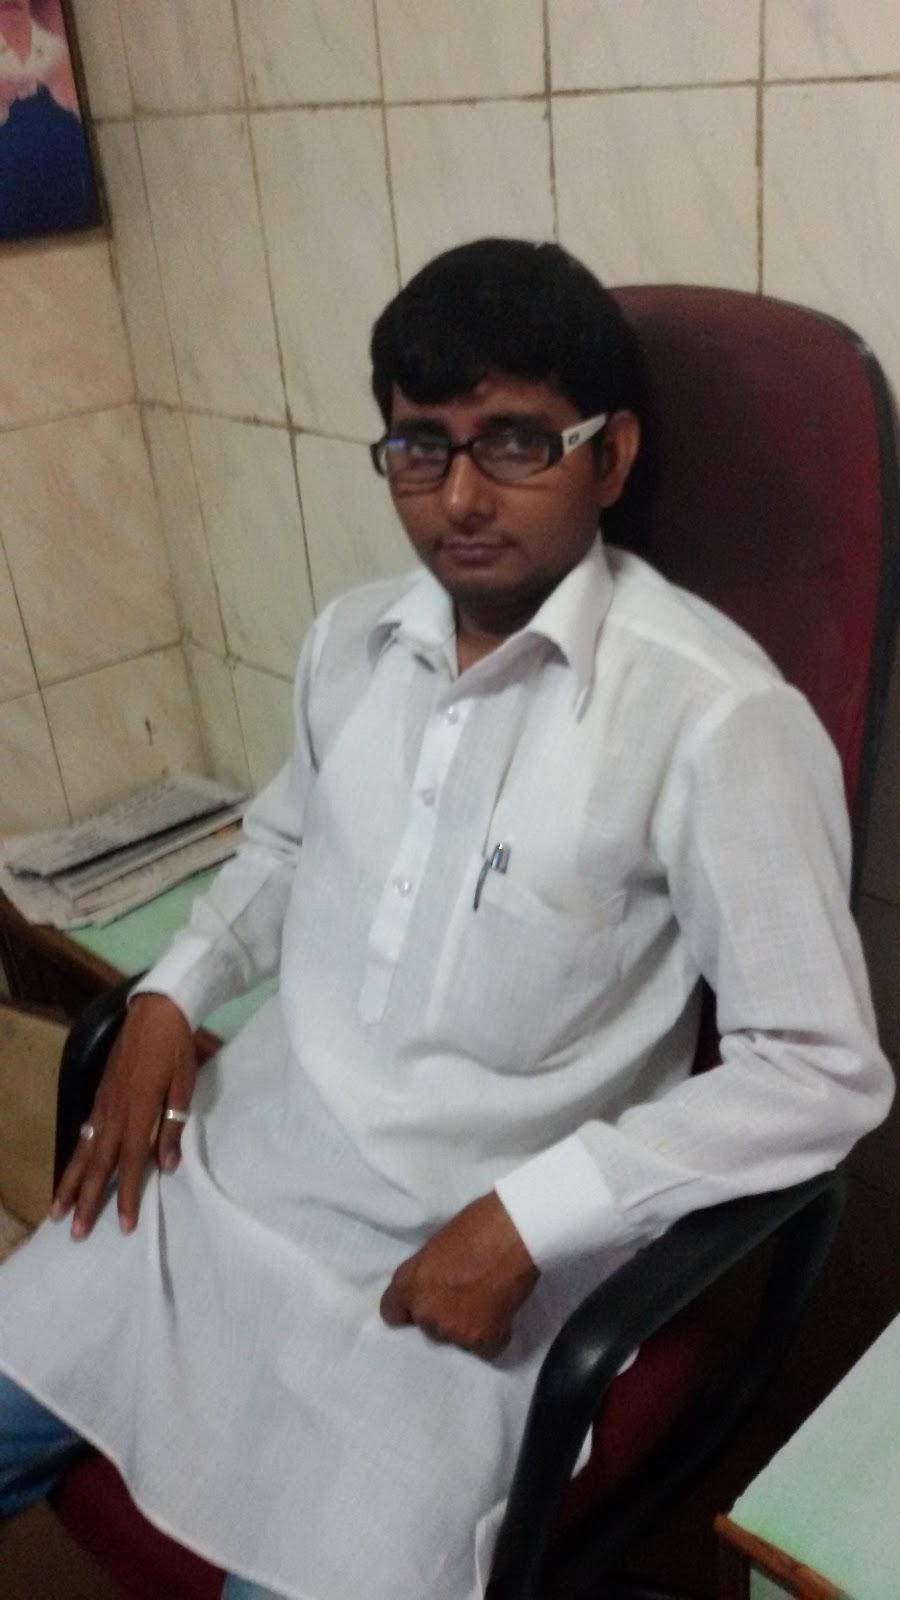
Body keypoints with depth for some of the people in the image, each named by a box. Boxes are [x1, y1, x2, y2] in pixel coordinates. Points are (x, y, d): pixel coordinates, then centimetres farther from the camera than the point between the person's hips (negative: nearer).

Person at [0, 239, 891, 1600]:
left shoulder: (716, 713, -21)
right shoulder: (351, 640, 2)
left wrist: (525, 1218, -21)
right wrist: (171, 996, 4)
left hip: (464, 1249, -5)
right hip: (239, 1160, 6)